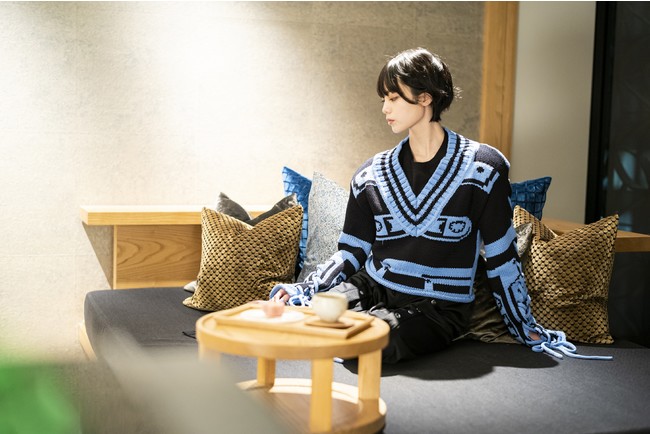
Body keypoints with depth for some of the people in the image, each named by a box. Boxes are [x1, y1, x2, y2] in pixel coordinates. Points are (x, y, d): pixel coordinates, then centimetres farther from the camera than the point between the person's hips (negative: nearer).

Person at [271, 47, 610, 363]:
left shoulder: (481, 168, -4)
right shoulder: (372, 174, 9)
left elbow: (502, 259, 0)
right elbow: (352, 252, 7)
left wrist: (526, 329, 5)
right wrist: (305, 289, -9)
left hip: (438, 306, -2)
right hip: (373, 287, 3)